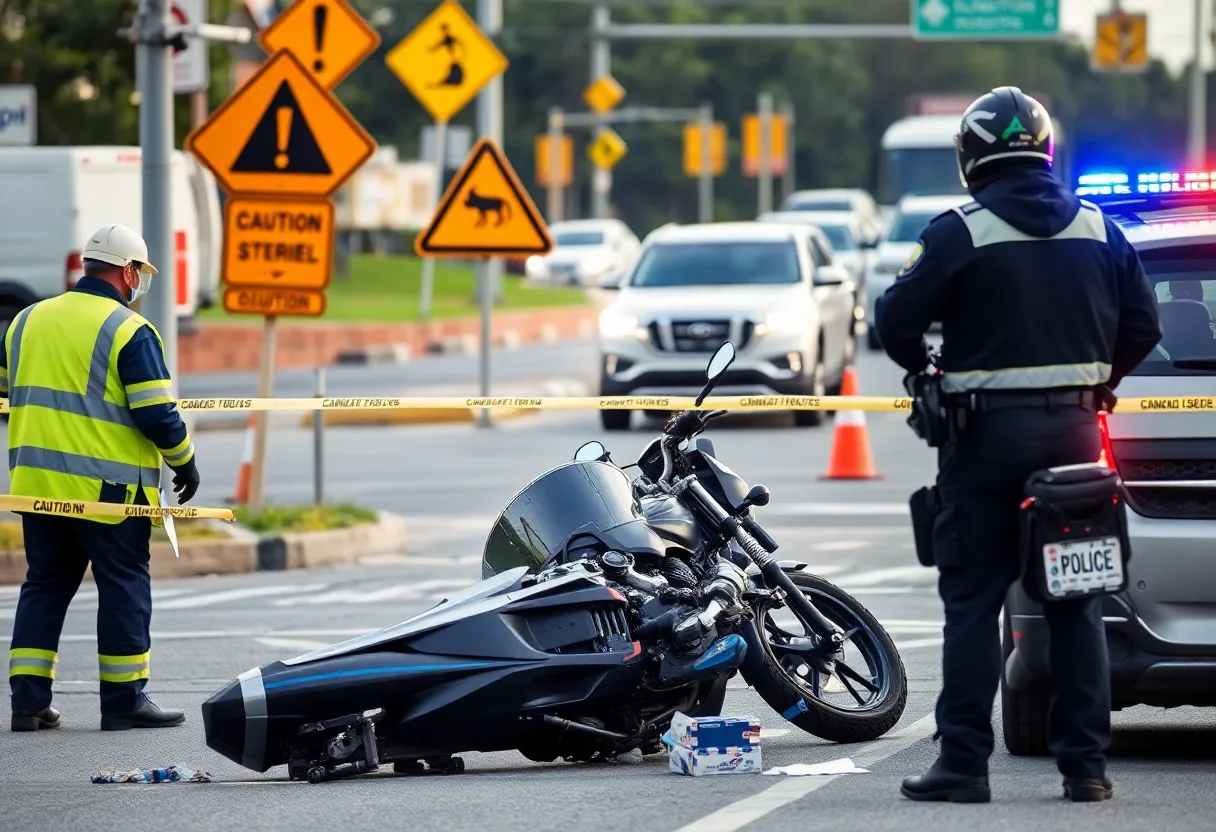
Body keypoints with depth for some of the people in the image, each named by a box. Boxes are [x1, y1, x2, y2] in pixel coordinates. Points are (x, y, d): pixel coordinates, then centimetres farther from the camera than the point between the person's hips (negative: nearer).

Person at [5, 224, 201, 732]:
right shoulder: (130, 332, -10)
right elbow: (157, 414, -12)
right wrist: (184, 462, 3)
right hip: (107, 490, -6)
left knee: (44, 584, 13)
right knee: (124, 588, 4)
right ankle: (124, 700, 6)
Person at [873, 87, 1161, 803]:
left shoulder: (961, 233, -9)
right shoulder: (1098, 230, 5)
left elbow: (897, 320, -12)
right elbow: (1142, 326, 7)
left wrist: (927, 369, 8)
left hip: (988, 430, -4)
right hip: (1074, 429, 4)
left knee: (973, 601, 0)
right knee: (1076, 604, 8)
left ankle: (965, 763, -3)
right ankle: (1087, 764, 6)